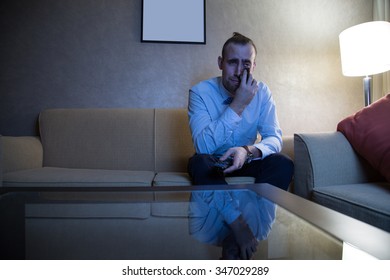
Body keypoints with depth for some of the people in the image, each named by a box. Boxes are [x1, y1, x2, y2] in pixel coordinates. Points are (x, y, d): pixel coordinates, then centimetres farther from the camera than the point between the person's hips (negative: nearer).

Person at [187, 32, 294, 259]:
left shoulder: (262, 92, -6)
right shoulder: (200, 92, -15)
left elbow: (274, 138, -13)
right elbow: (203, 146, -26)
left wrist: (248, 151, -36)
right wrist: (237, 106, -31)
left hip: (247, 163, 3)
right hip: (213, 164, -2)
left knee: (284, 164, -25)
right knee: (198, 162, -35)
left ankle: (235, 238, -27)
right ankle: (240, 226, -32)